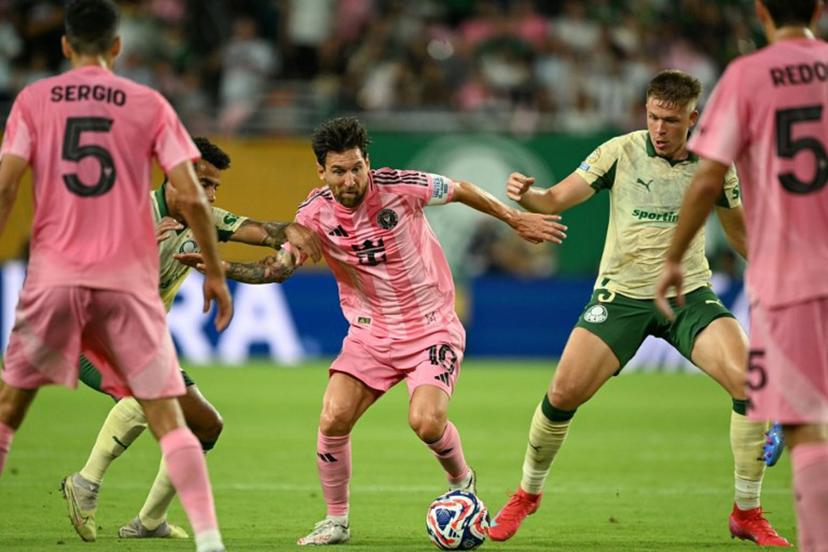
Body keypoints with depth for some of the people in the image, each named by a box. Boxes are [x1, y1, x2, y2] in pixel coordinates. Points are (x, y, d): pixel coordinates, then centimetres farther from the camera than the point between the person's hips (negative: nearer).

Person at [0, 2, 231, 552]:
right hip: (129, 279, 0)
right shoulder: (150, 104, 4)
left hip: (54, 274, 0)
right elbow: (191, 197, -1)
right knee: (167, 418, 1)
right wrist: (215, 272, 10)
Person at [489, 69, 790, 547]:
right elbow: (557, 199, -5)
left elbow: (740, 231, 16)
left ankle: (748, 513, -5)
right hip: (622, 295, -1)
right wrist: (525, 196, -26)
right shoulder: (621, 153, -6)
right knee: (564, 394, -10)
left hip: (690, 294, 1)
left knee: (749, 382, -20)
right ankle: (527, 494, 18)